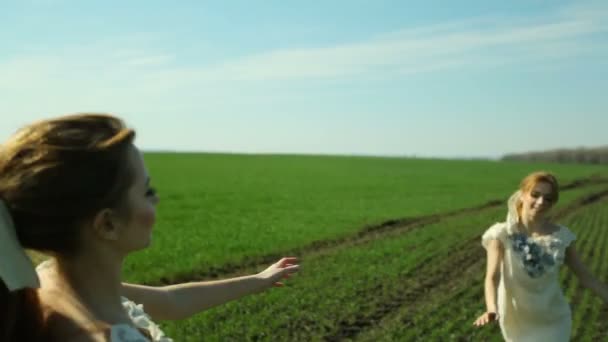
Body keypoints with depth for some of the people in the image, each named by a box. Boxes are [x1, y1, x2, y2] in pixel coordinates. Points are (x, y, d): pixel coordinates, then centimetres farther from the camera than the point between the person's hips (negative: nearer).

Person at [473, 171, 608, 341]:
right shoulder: (502, 235, -16)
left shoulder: (561, 237, -10)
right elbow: (492, 277, -27)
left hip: (553, 322, 1)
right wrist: (492, 309, -45)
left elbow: (585, 277, 1)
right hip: (517, 322, -1)